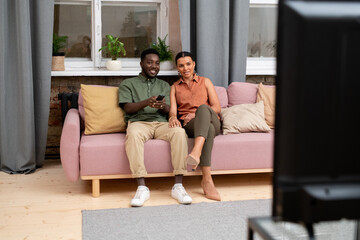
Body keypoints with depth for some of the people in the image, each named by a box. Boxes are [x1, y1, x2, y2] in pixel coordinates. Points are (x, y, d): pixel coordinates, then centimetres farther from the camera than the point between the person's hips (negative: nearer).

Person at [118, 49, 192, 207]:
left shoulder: (164, 86, 27)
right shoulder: (128, 84, 19)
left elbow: (170, 111, 14)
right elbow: (128, 108, 3)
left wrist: (163, 106, -12)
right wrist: (146, 102, -17)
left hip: (161, 123, 2)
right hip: (138, 122, -2)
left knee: (179, 132, -32)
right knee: (133, 134, -39)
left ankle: (178, 186, -33)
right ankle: (142, 188, -40)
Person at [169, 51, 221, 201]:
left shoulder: (205, 82, 21)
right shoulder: (175, 87, 23)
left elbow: (217, 108, 9)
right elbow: (173, 110, 6)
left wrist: (196, 115, -8)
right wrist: (173, 118, -21)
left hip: (211, 121, 0)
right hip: (187, 126, 0)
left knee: (203, 108, -38)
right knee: (208, 129, -39)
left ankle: (196, 152, -61)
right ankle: (207, 180, -51)